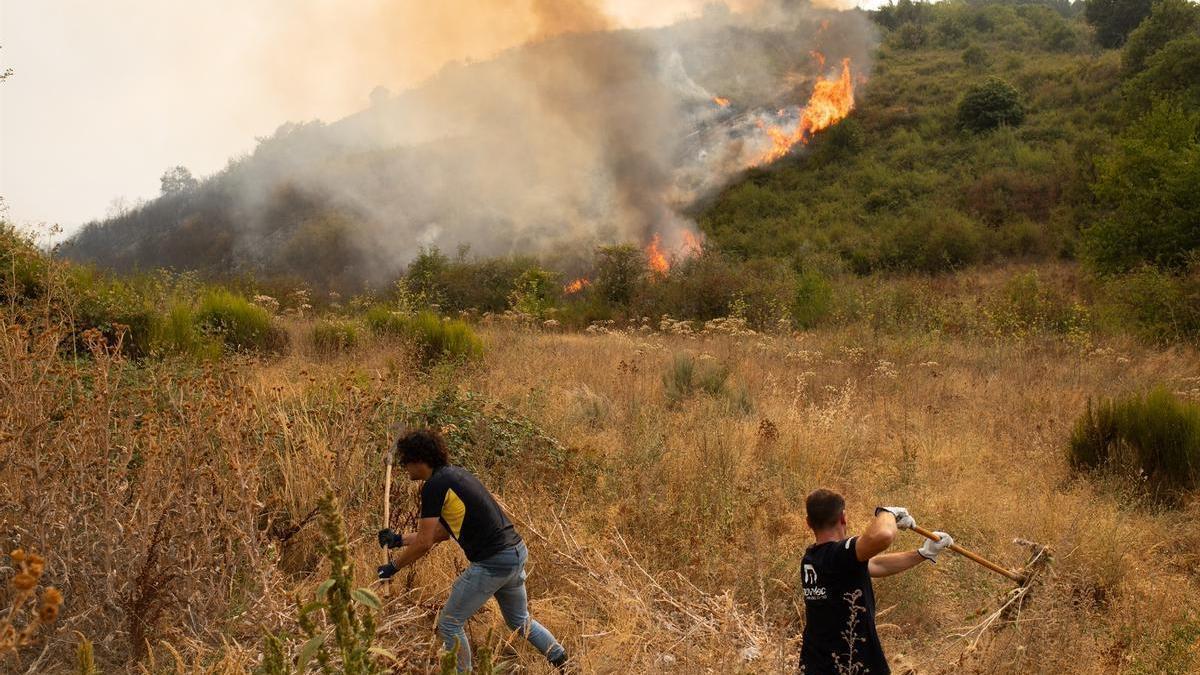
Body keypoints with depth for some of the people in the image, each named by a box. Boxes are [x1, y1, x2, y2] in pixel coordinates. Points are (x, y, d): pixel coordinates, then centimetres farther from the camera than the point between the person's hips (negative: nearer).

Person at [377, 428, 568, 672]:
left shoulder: (435, 486, -14)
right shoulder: (455, 473, 14)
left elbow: (424, 543, -12)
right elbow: (441, 532, 22)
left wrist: (393, 567, 0)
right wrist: (399, 539, 23)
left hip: (492, 563, -10)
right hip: (517, 552, 10)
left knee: (449, 624, 5)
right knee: (520, 621, 26)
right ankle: (564, 662, 26)